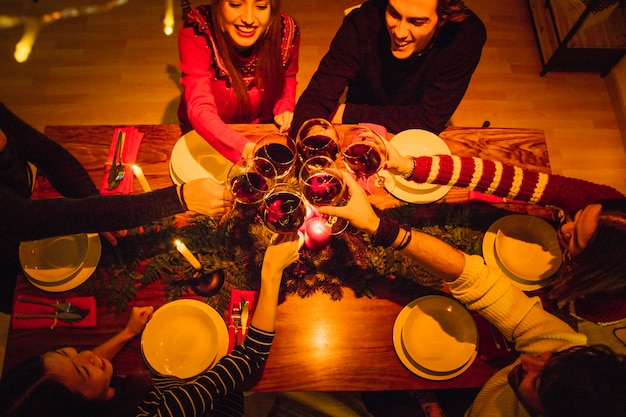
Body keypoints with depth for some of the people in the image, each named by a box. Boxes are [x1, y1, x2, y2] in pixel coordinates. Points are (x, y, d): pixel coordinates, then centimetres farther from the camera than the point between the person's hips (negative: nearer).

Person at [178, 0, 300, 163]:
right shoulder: (197, 31, -28)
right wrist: (243, 148, -56)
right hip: (208, 131, -2)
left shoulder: (286, 30, -19)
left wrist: (284, 108, -16)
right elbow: (200, 108, -38)